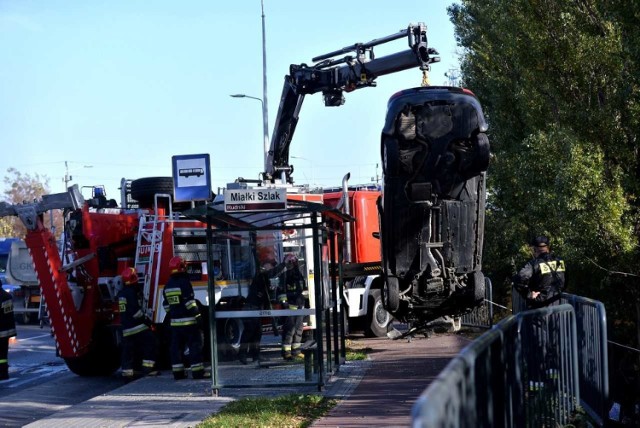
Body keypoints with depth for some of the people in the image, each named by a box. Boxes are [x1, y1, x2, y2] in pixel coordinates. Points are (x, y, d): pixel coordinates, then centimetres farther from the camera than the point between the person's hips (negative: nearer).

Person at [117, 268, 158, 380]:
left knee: (128, 349, 8)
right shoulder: (131, 292, -14)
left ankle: (127, 372, 6)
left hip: (126, 326, 9)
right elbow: (136, 311, -18)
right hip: (137, 326, -9)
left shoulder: (121, 293, 14)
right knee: (150, 342, -2)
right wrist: (146, 320, -8)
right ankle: (148, 368, -7)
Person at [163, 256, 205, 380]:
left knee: (176, 346, 9)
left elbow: (166, 305, 17)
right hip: (188, 321, -7)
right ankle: (197, 371, -7)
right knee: (195, 345, -3)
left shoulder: (168, 286, 11)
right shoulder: (184, 282, -12)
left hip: (174, 322, 7)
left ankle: (178, 373, 9)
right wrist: (198, 317, -16)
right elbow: (190, 302, -18)